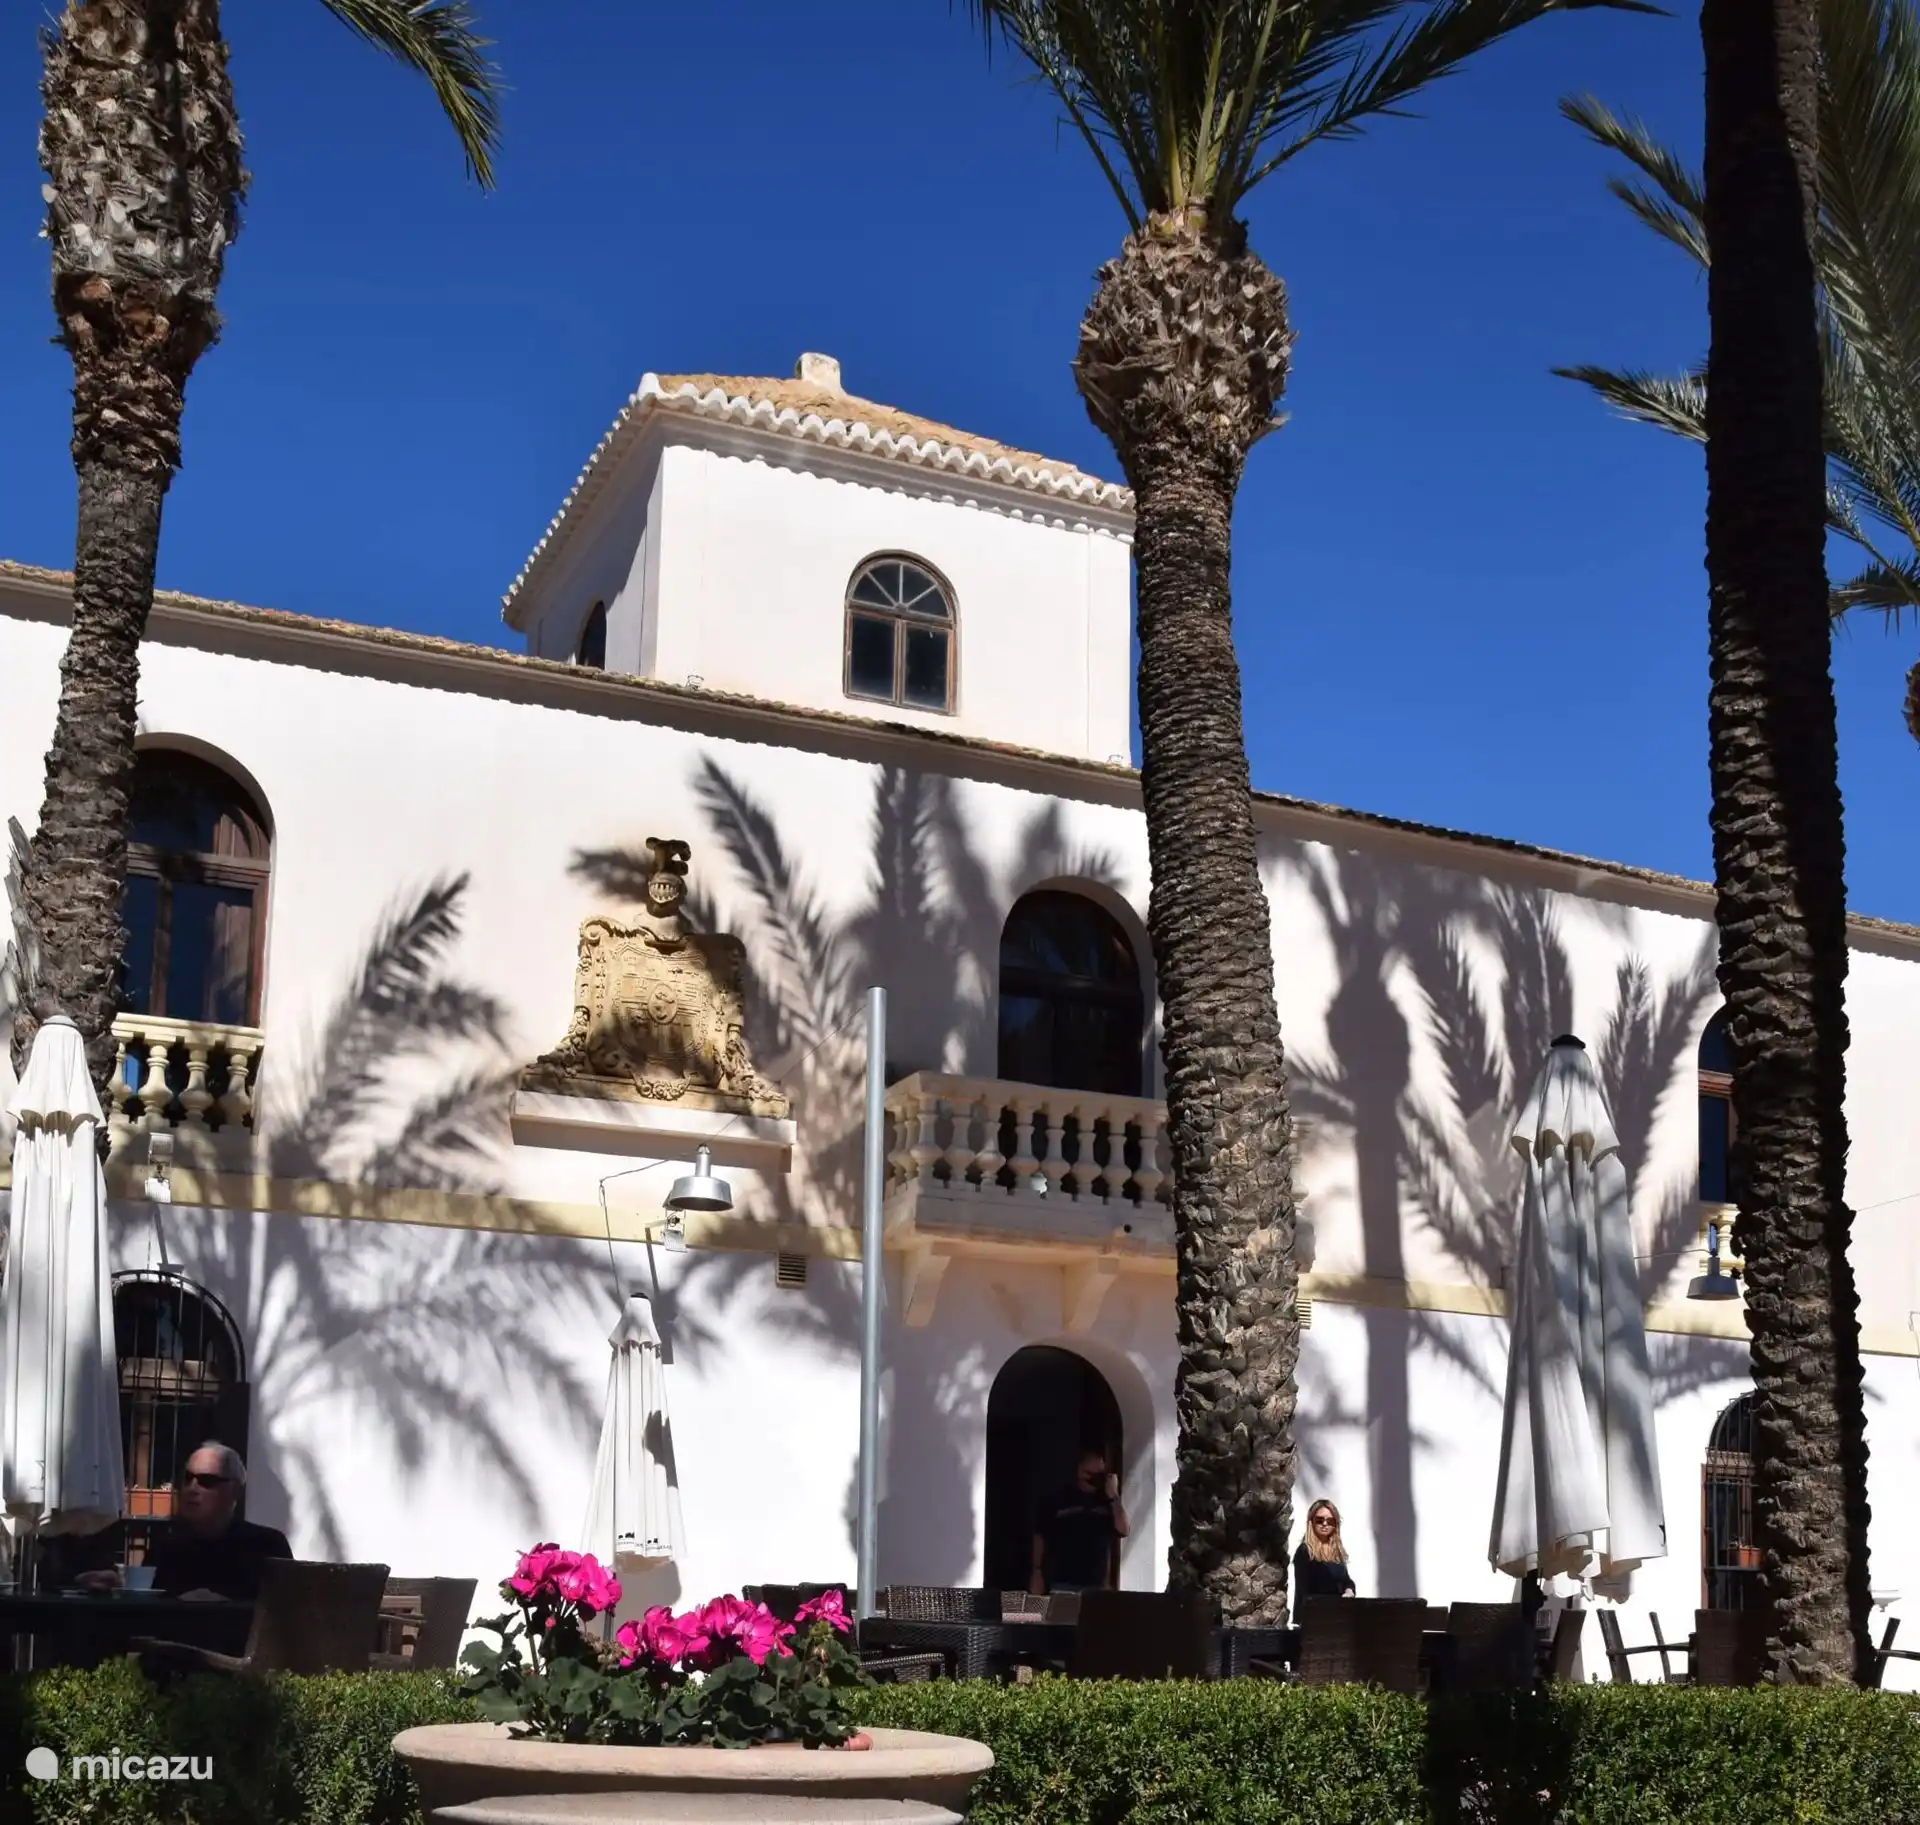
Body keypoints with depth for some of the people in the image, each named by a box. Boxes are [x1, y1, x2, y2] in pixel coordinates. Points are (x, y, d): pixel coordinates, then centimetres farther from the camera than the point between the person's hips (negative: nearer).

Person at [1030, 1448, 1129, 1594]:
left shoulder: (1107, 1502, 9)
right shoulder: (1060, 1500, 5)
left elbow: (1123, 1530, -3)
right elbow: (1040, 1537, 7)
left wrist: (1113, 1496, -9)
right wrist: (1037, 1572, 1)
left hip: (1096, 1585, 1)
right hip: (1062, 1583, -1)